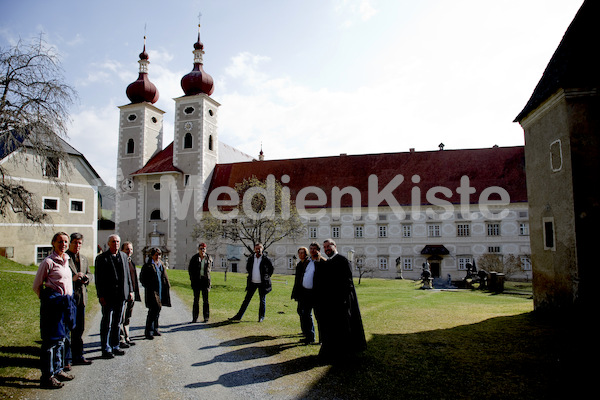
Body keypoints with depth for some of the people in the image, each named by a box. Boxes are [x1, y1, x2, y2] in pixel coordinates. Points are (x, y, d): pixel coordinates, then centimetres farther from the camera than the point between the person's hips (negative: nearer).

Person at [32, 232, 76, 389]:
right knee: (51, 338, -3)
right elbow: (37, 285, -5)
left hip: (66, 302, 8)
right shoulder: (48, 262, -10)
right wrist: (46, 299, 0)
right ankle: (47, 376, 6)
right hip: (53, 302, -8)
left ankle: (58, 370, 27)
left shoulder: (65, 260, 12)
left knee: (61, 337, 16)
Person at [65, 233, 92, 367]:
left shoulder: (84, 258, 17)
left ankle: (78, 356, 23)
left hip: (81, 296, 7)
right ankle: (66, 358, 8)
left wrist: (86, 278, 0)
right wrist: (72, 278, -21)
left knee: (79, 328, 13)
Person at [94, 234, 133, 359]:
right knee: (107, 324, 1)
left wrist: (130, 290, 11)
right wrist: (101, 295, -12)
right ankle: (106, 349, 10)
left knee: (117, 323, 14)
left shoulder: (123, 256, 12)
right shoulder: (102, 258, -4)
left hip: (121, 296, 5)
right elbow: (98, 278, -6)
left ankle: (115, 346, 24)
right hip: (108, 297, -5)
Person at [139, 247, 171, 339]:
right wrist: (148, 286, -12)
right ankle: (149, 331, -1)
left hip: (161, 291, 6)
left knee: (158, 310, 13)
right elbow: (142, 279, -4)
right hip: (152, 292, -6)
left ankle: (155, 329, 25)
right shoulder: (147, 266, -5)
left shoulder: (161, 264, 14)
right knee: (153, 310, -9)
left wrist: (167, 286, 11)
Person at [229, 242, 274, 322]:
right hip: (252, 283, 3)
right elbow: (247, 267, 20)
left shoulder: (266, 259, -9)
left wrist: (267, 277, 3)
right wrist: (251, 275, 13)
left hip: (262, 283, -3)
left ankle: (261, 317, 21)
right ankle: (239, 316, 11)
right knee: (247, 299, 7)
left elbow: (271, 269, 5)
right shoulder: (250, 258, 1)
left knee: (262, 300, 8)